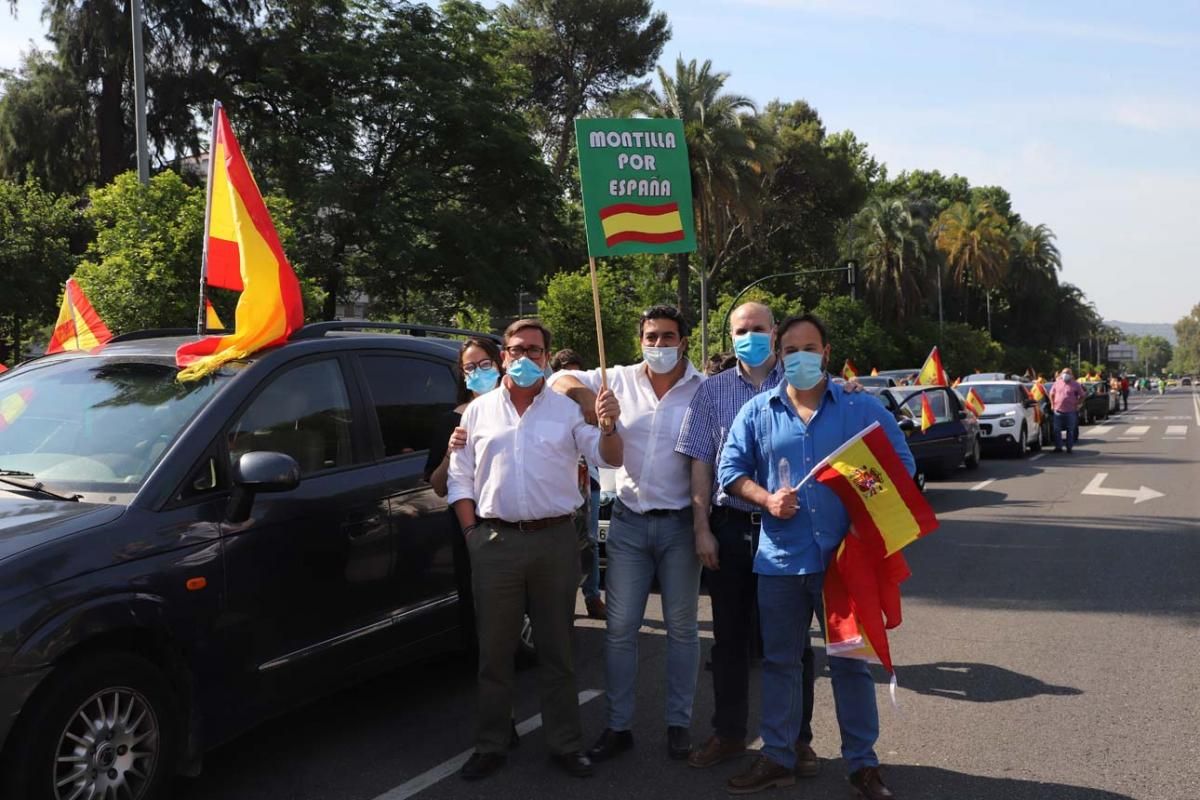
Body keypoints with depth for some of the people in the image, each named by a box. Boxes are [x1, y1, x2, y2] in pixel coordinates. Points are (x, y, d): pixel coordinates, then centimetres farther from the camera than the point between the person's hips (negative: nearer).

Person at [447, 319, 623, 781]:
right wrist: (472, 533, -1)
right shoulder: (478, 411, 7)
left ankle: (565, 744, 20)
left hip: (555, 540, 0)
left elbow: (609, 459, 0)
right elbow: (459, 478, 8)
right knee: (494, 651, 8)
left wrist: (609, 426, -20)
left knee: (557, 651, 9)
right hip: (495, 541, 1)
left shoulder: (566, 410, 5)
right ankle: (491, 746, 21)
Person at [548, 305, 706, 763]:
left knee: (682, 629, 10)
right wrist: (591, 398, -11)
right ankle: (618, 726, 18)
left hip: (679, 523, -2)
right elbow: (560, 380, 8)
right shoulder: (620, 380, 2)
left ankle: (679, 724, 23)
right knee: (620, 629, 6)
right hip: (629, 522, 2)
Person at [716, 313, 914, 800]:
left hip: (844, 556, -2)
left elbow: (901, 465, 3)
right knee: (780, 661, 12)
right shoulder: (757, 412, 5)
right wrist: (766, 499, -11)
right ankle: (778, 758, 25)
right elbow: (730, 469, 5)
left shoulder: (863, 409, 1)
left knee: (850, 662, 8)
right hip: (780, 559, 2)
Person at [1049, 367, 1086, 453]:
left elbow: (1082, 396, 7)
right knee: (1057, 430, 3)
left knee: (1070, 430, 3)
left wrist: (1077, 404, 0)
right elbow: (1051, 394, 19)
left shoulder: (1075, 384, 2)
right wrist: (1052, 404, 9)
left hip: (1070, 411, -2)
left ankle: (1069, 447, 11)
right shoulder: (1057, 383, 8)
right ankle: (1058, 447, 12)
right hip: (1058, 410, 2)